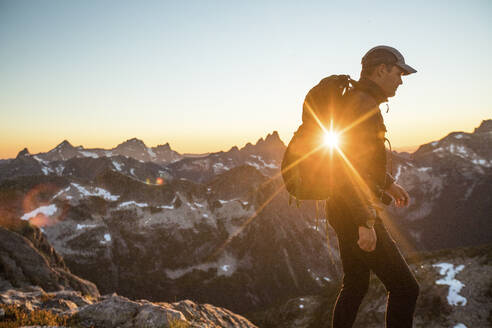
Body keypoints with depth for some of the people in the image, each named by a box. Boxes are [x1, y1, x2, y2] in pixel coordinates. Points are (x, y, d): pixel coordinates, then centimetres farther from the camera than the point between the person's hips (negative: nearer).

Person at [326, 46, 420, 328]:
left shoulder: (356, 100, 16)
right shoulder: (364, 105, -17)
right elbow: (353, 166, -25)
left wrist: (388, 183, 29)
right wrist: (365, 223, -25)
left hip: (347, 211, 11)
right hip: (356, 212, -11)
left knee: (355, 286, 20)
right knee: (405, 288, -2)